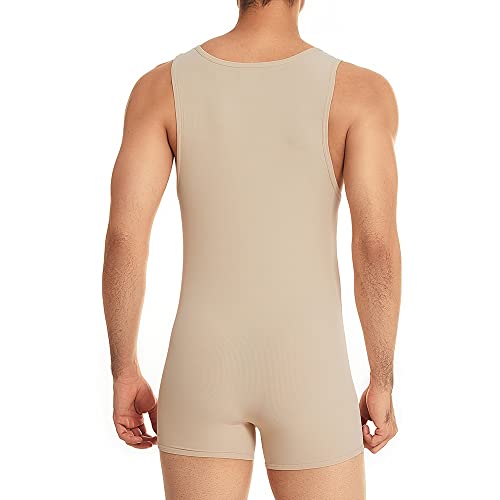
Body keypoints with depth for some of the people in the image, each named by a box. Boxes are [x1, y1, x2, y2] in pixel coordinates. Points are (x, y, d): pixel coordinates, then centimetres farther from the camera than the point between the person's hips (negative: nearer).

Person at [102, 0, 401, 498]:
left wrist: (125, 376, 1)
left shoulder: (161, 86, -4)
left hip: (204, 370, 2)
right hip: (307, 378, -1)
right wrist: (382, 385, -3)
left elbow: (123, 237, -10)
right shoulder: (361, 90, -9)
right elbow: (377, 245, -15)